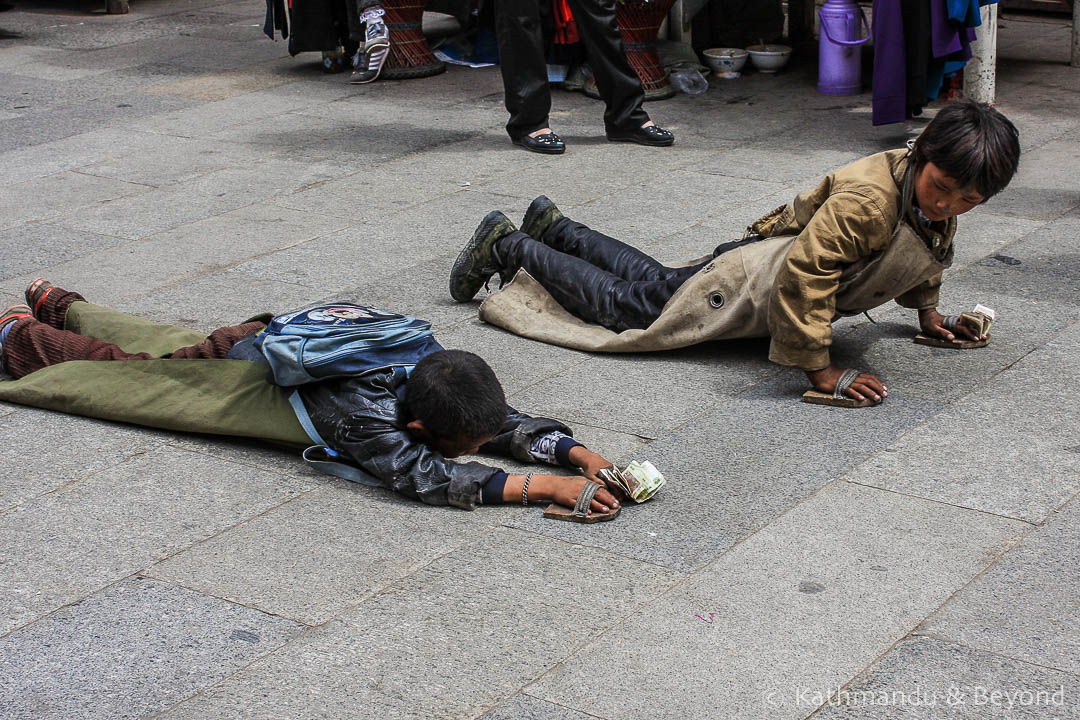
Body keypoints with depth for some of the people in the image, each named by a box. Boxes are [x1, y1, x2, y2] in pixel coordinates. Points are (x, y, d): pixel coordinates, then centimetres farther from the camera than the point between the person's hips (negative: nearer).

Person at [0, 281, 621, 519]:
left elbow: (512, 424, -15)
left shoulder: (430, 366, -24)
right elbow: (425, 477, -52)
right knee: (127, 368, 19)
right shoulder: (362, 417, -43)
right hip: (245, 377, -6)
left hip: (276, 337, 6)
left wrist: (581, 455, -32)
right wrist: (549, 487, -56)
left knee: (167, 345, 30)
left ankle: (58, 304, 54)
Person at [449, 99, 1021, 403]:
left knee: (655, 285, 24)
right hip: (758, 276, -8)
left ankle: (554, 227, 41)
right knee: (629, 306, 2)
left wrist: (927, 311, 16)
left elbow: (924, 253, 16)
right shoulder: (865, 200, -38)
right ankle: (508, 247, 15)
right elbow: (804, 275, -40)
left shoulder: (938, 201, -9)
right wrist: (821, 371, -36)